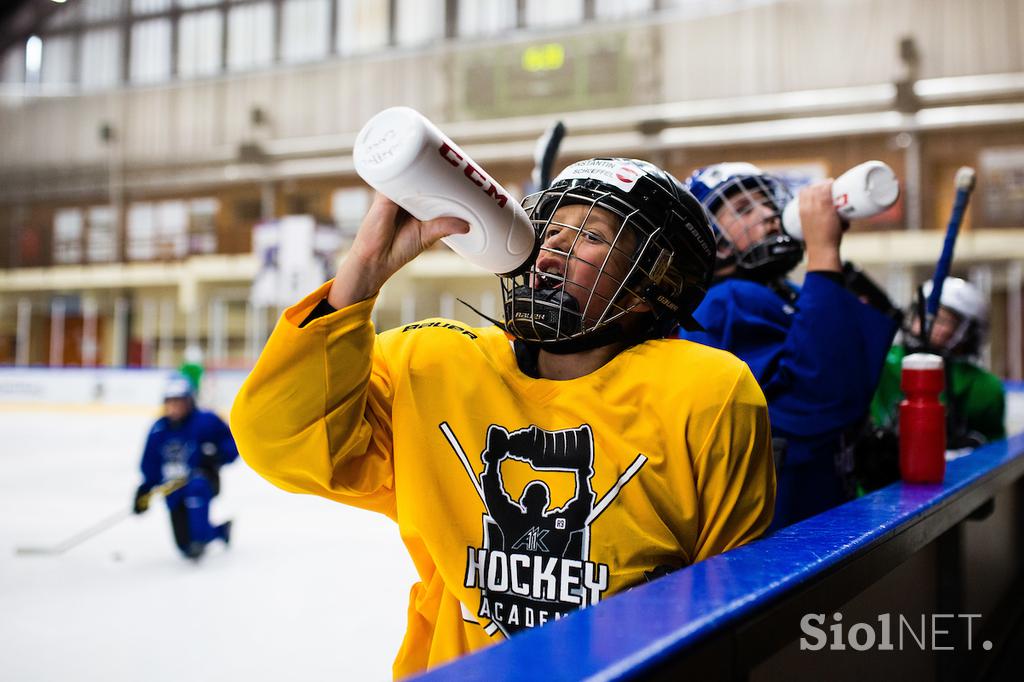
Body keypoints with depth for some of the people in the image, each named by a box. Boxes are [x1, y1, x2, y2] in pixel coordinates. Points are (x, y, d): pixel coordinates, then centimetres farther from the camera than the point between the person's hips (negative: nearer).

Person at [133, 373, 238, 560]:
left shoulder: (206, 421, -12)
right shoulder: (159, 430, 1)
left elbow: (232, 444, -8)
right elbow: (151, 464, 9)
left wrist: (216, 455, -25)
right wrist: (145, 490, 2)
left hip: (204, 480, -4)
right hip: (174, 491, 4)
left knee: (196, 487, -42)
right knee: (185, 544, -1)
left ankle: (200, 539, -29)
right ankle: (221, 530, 30)